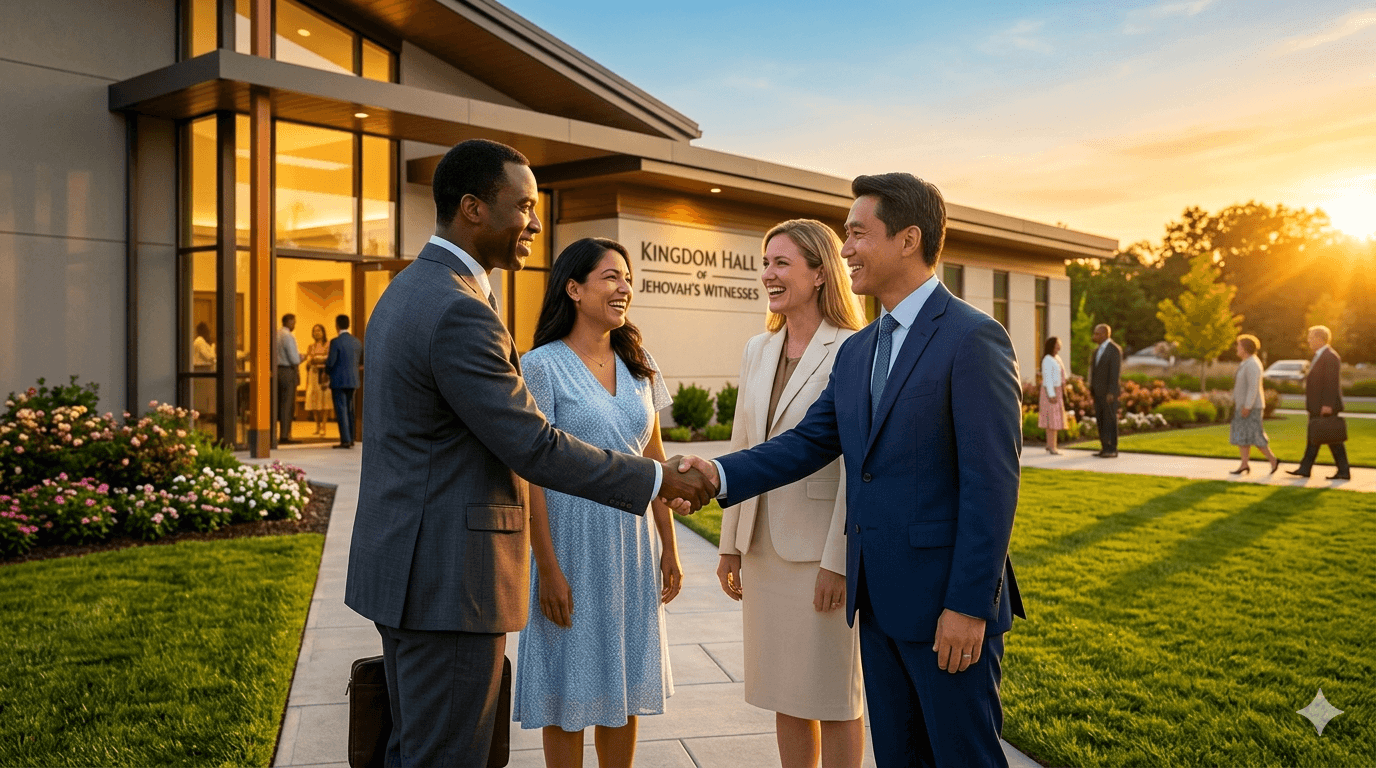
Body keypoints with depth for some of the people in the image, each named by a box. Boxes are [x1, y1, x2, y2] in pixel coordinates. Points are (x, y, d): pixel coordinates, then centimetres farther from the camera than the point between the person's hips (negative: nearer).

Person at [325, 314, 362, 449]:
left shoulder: (335, 342, -14)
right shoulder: (357, 342, 5)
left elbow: (330, 363, -15)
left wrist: (327, 369, 6)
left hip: (339, 381, -6)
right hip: (353, 380, 6)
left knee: (341, 410, -2)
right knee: (350, 409, 15)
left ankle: (345, 440, -5)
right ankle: (351, 438, 19)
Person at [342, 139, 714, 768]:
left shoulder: (404, 290, 12)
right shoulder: (459, 313, -21)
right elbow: (534, 448, -21)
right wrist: (656, 479, -12)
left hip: (405, 568, 10)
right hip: (448, 578, -10)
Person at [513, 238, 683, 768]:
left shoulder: (638, 365, 7)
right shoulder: (542, 365, -9)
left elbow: (654, 461, 11)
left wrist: (669, 547, 9)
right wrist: (548, 569, -15)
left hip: (633, 542, 5)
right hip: (574, 543, -5)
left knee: (625, 685, 14)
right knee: (569, 690, 7)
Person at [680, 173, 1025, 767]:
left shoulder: (974, 339, -13)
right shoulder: (856, 350, 12)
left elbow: (992, 481, -17)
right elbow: (810, 441, 10)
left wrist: (968, 605, -19)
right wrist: (722, 473, -5)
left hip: (948, 605, -7)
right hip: (879, 602, 7)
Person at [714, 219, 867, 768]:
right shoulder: (758, 351, 9)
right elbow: (742, 451, 12)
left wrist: (839, 561, -17)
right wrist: (730, 543, 11)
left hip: (820, 550, -6)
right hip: (764, 546, 7)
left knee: (833, 698, 7)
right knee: (785, 694, 16)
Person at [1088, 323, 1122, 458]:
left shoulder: (1115, 349, -13)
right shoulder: (1098, 350, 15)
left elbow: (1115, 372, -19)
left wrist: (1111, 393, -23)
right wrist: (1091, 389, 14)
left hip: (1109, 392, -9)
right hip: (1098, 391, 9)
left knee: (1110, 420, -6)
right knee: (1100, 420, 8)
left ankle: (1112, 450, -1)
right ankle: (1105, 448, 12)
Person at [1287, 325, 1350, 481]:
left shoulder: (1330, 357, -15)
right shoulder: (1319, 356, 16)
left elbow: (1332, 383, -21)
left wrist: (1327, 405, -25)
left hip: (1326, 407, -10)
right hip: (1317, 407, 10)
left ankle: (1344, 471, 2)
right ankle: (1305, 468, 14)